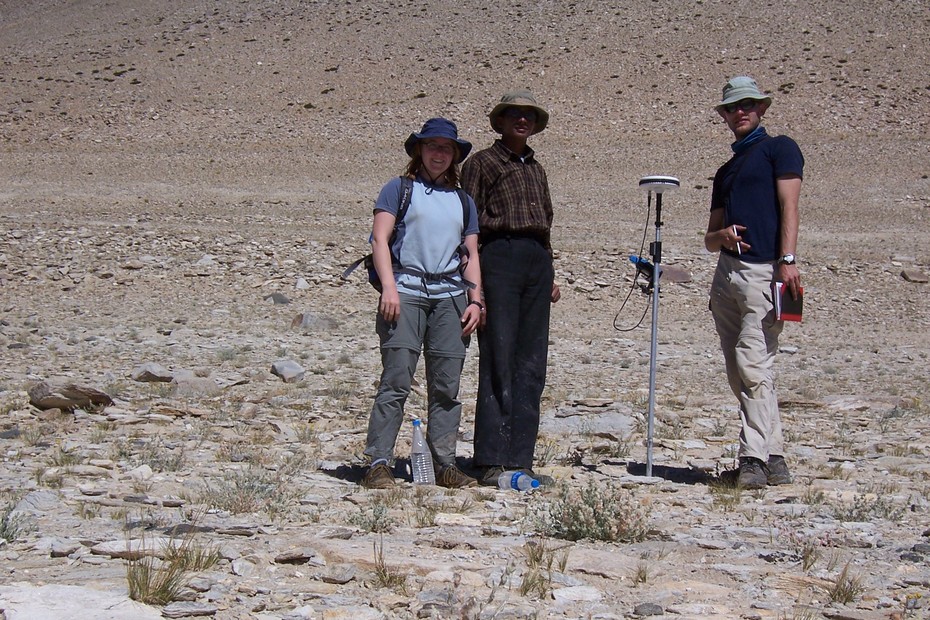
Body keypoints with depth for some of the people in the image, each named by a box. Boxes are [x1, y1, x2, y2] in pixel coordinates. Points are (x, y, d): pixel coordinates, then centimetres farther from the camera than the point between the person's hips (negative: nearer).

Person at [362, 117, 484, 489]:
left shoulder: (463, 200, 21)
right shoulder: (399, 189, 8)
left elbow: (471, 255, 21)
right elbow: (380, 238, -1)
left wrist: (475, 301, 9)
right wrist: (388, 287, -13)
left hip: (450, 296, 4)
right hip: (407, 291, -4)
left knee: (447, 386, 3)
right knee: (396, 380, -11)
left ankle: (445, 465, 8)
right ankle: (378, 463, -10)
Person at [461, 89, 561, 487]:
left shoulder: (535, 168, 22)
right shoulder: (482, 163, 4)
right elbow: (469, 223, -2)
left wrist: (550, 274, 20)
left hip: (537, 260, 6)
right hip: (500, 256, -6)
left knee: (531, 365, 4)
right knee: (498, 361, -9)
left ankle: (520, 459, 7)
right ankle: (492, 461, -7)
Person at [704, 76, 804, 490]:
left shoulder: (780, 148, 8)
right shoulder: (726, 171, 27)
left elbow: (789, 206, -5)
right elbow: (710, 239, 24)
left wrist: (788, 260, -18)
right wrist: (722, 235, -1)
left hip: (765, 271, -7)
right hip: (727, 272, 7)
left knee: (754, 365, -17)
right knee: (738, 373, 3)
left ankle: (754, 459, -20)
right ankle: (774, 456, 6)